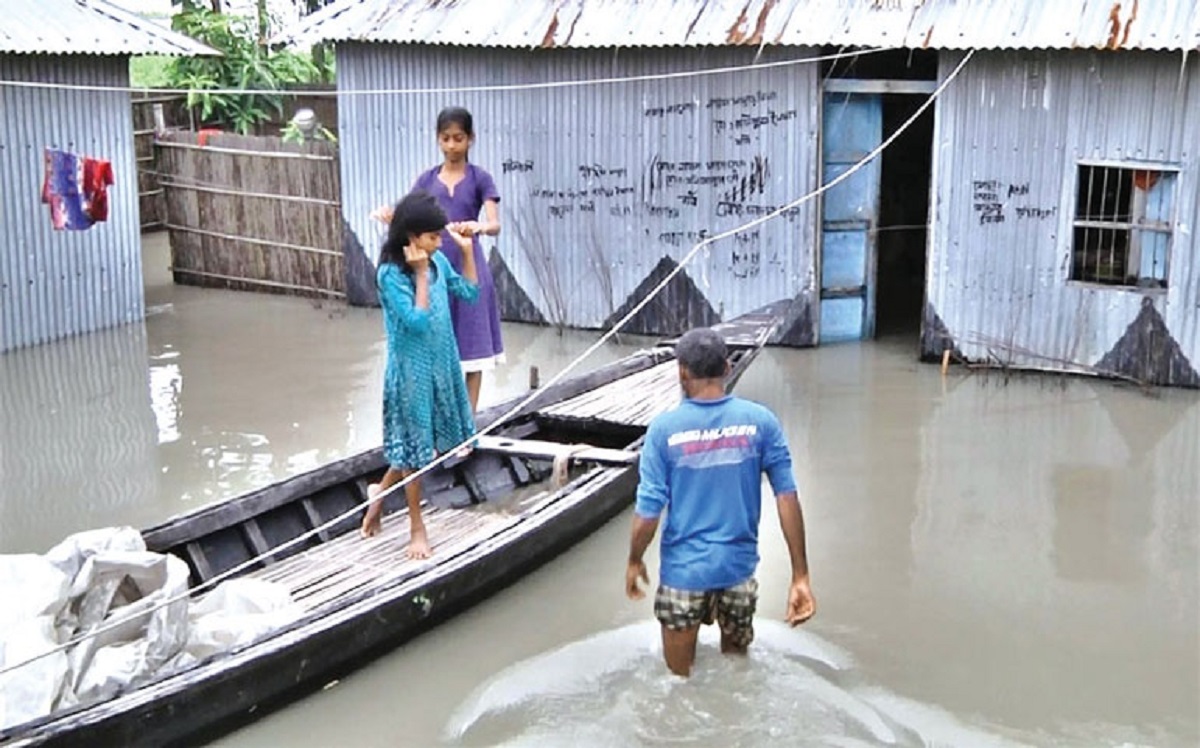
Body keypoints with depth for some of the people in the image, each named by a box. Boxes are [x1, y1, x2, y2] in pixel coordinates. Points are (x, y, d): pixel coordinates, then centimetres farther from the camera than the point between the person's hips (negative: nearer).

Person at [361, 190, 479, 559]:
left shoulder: (437, 261, 0)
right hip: (412, 370, -7)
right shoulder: (391, 274, -20)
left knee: (427, 442, 16)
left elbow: (469, 293, 11)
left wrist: (467, 250, 2)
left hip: (441, 365, 7)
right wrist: (421, 274, -25)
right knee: (414, 446, 6)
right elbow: (418, 321, -26)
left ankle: (380, 492, 38)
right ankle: (417, 528, 19)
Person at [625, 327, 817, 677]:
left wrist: (634, 562, 7)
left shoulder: (664, 429, -12)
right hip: (740, 568, 2)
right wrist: (800, 576, -4)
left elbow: (648, 512, -11)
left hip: (684, 570, -2)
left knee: (681, 681, 16)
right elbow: (787, 498, -8)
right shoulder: (761, 421, -6)